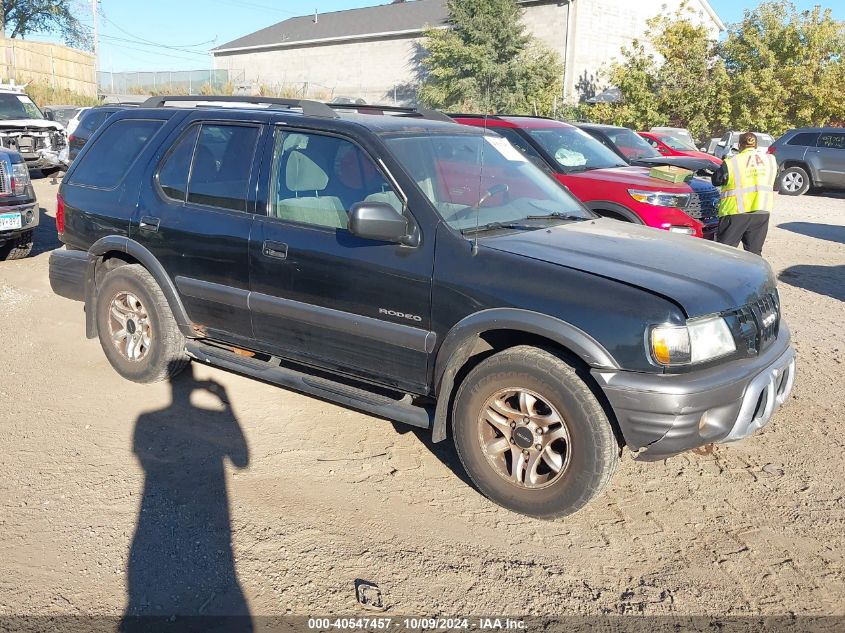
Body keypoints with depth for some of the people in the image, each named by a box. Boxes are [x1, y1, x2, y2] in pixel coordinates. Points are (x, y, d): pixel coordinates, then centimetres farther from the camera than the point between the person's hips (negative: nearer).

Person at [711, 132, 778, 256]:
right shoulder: (771, 159, 8)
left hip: (736, 211, -4)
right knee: (754, 252, 11)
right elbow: (774, 180, 21)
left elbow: (716, 181, 5)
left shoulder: (731, 163, -7)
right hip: (762, 210, 4)